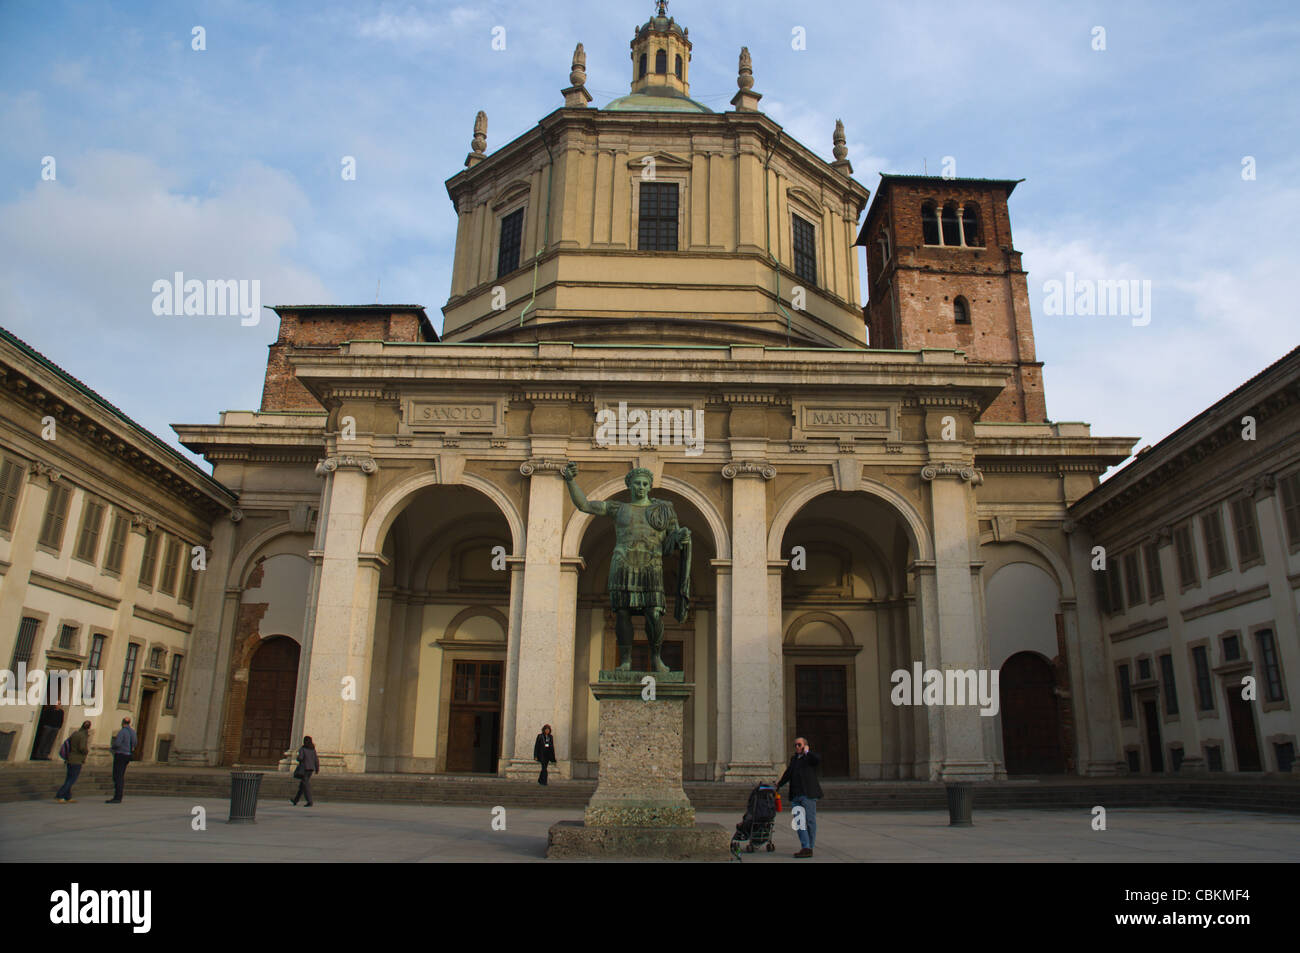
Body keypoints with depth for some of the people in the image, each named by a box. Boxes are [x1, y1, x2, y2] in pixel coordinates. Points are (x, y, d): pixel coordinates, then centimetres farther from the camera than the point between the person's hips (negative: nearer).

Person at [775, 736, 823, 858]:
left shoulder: (810, 757, 2)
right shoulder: (794, 759, 21)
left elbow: (818, 761, -20)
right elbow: (788, 773, 32)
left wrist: (807, 752, -9)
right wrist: (779, 784, 38)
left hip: (808, 795, -6)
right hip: (795, 796, 6)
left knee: (810, 821, -1)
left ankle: (810, 847, 5)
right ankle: (805, 848, 1)